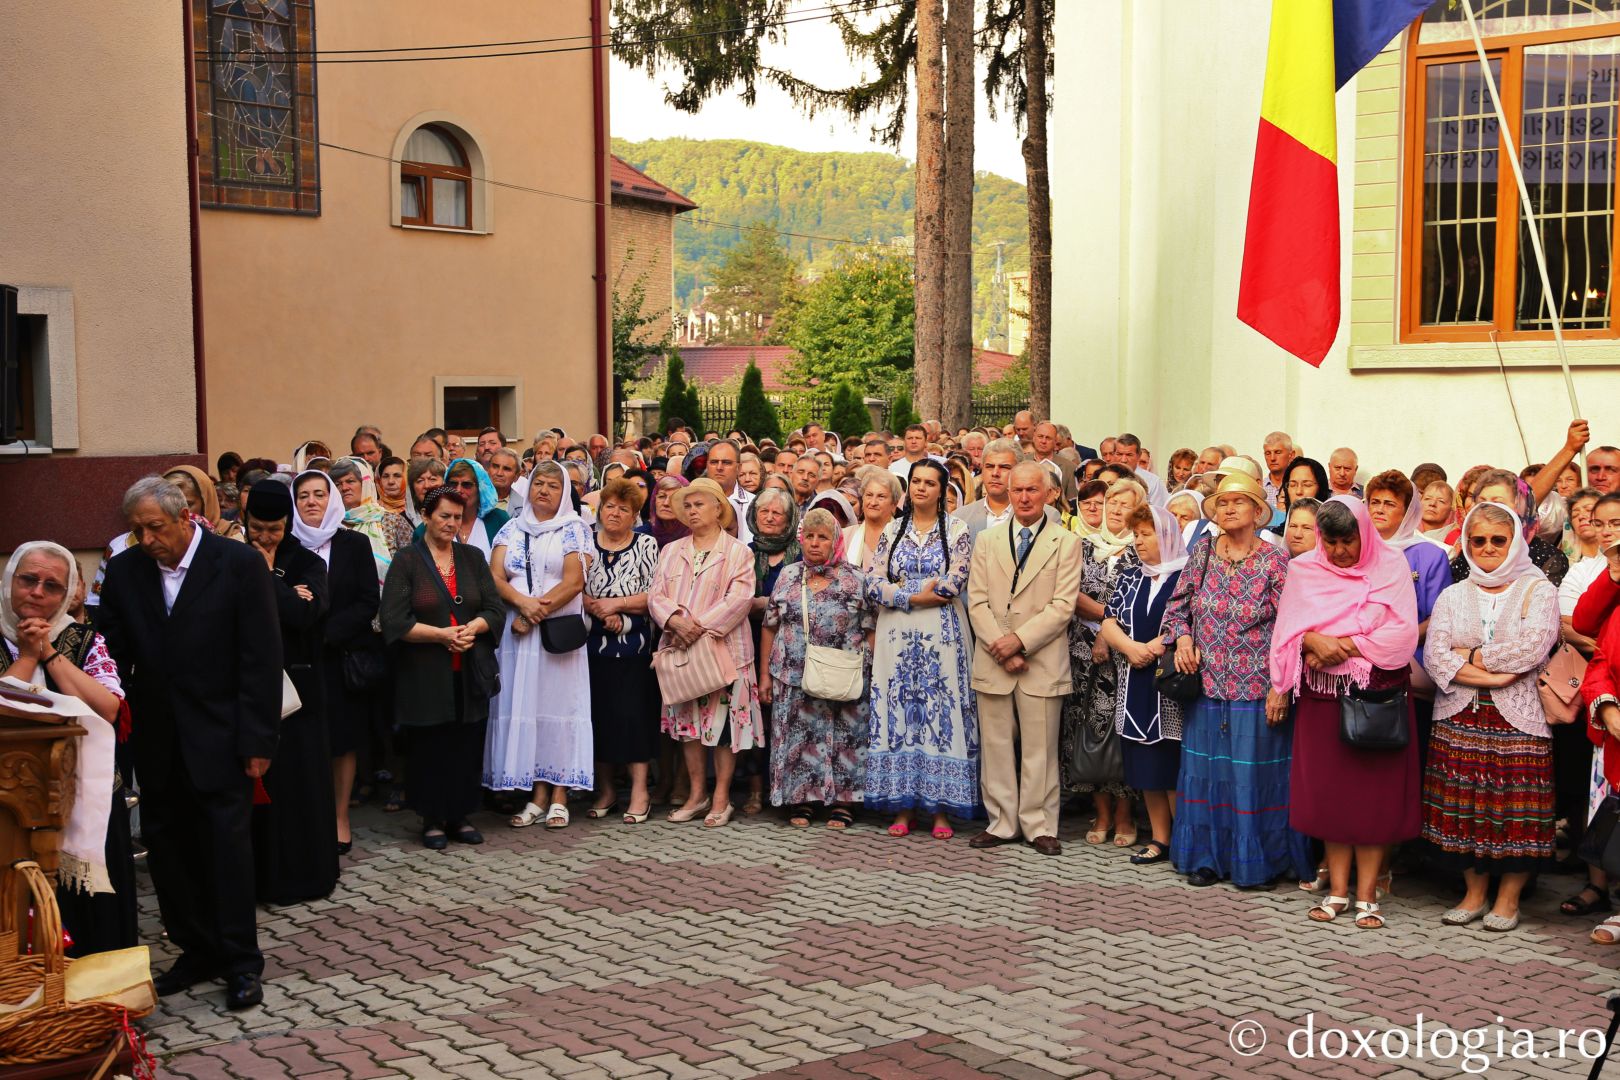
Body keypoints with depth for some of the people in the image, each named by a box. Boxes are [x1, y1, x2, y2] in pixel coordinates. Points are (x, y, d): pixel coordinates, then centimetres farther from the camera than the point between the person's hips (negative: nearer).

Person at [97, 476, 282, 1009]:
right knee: (167, 846, 9)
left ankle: (241, 963, 10)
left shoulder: (240, 564, -9)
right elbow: (114, 656, 6)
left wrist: (257, 740, -11)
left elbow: (261, 659, -9)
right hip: (156, 740, 4)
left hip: (218, 739, -4)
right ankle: (197, 951, 24)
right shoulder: (124, 571, 3)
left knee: (228, 846, -1)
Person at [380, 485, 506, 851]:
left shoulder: (473, 558, 11)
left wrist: (472, 628, -13)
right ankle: (433, 820, 13)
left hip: (470, 672, 3)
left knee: (467, 747, 4)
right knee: (429, 749, 1)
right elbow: (394, 621, -9)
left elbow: (495, 609, 7)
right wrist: (441, 634, -17)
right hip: (425, 675, -3)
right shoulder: (406, 563, 0)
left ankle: (460, 816, 16)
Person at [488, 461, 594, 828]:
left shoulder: (574, 529, 4)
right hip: (517, 631, 3)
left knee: (558, 704, -3)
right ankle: (538, 794, 8)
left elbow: (574, 581, -7)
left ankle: (559, 795, 2)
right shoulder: (511, 529, 13)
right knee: (525, 706, 1)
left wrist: (538, 611, -13)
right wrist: (523, 602, -15)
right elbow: (495, 577, 3)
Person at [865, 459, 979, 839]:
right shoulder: (892, 530, 10)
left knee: (941, 712, -2)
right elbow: (872, 584, 1)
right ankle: (902, 807, 8)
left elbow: (953, 583, -10)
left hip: (941, 636, -2)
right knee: (898, 712, 2)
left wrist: (900, 590, -7)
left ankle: (941, 809, 3)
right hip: (897, 637, 2)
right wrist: (915, 598, -12)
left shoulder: (956, 531, 3)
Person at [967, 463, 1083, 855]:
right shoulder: (987, 539, 11)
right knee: (996, 746, 6)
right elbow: (977, 601, 4)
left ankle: (1039, 827, 11)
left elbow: (1063, 606, -5)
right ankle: (1001, 823, 15)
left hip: (1042, 662, -2)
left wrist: (1019, 640, -13)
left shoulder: (1066, 542, 3)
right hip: (993, 660, 3)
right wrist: (1000, 650, -8)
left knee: (1040, 748, 2)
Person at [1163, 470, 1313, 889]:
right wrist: (1182, 637, -6)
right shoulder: (1203, 551, 4)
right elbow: (1177, 605, 13)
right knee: (1207, 771, 9)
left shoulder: (1274, 560, -7)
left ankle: (1256, 861, 16)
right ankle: (1208, 857, 20)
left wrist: (1280, 686, -14)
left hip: (1257, 689, -4)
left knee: (1254, 772, 3)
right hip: (1208, 685, 4)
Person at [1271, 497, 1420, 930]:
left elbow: (1402, 633, -10)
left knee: (1374, 792, 0)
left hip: (1379, 694, -2)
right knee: (1328, 791, 4)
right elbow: (1288, 630, 0)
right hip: (1323, 695, 2)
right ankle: (1337, 889, 13)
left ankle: (1366, 894, 6)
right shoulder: (1304, 569, 6)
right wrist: (1315, 641, -21)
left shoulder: (1391, 565, -1)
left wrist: (1343, 645, -15)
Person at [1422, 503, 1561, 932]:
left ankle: (1508, 897, 12)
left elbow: (1532, 647, -13)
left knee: (1516, 809, -2)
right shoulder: (1453, 596, 11)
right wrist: (1493, 677, -13)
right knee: (1464, 806, 3)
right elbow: (1434, 656, -3)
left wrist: (1471, 658, -8)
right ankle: (1475, 892, 17)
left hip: (1518, 719, -2)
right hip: (1460, 718, 3)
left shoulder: (1538, 590, 4)